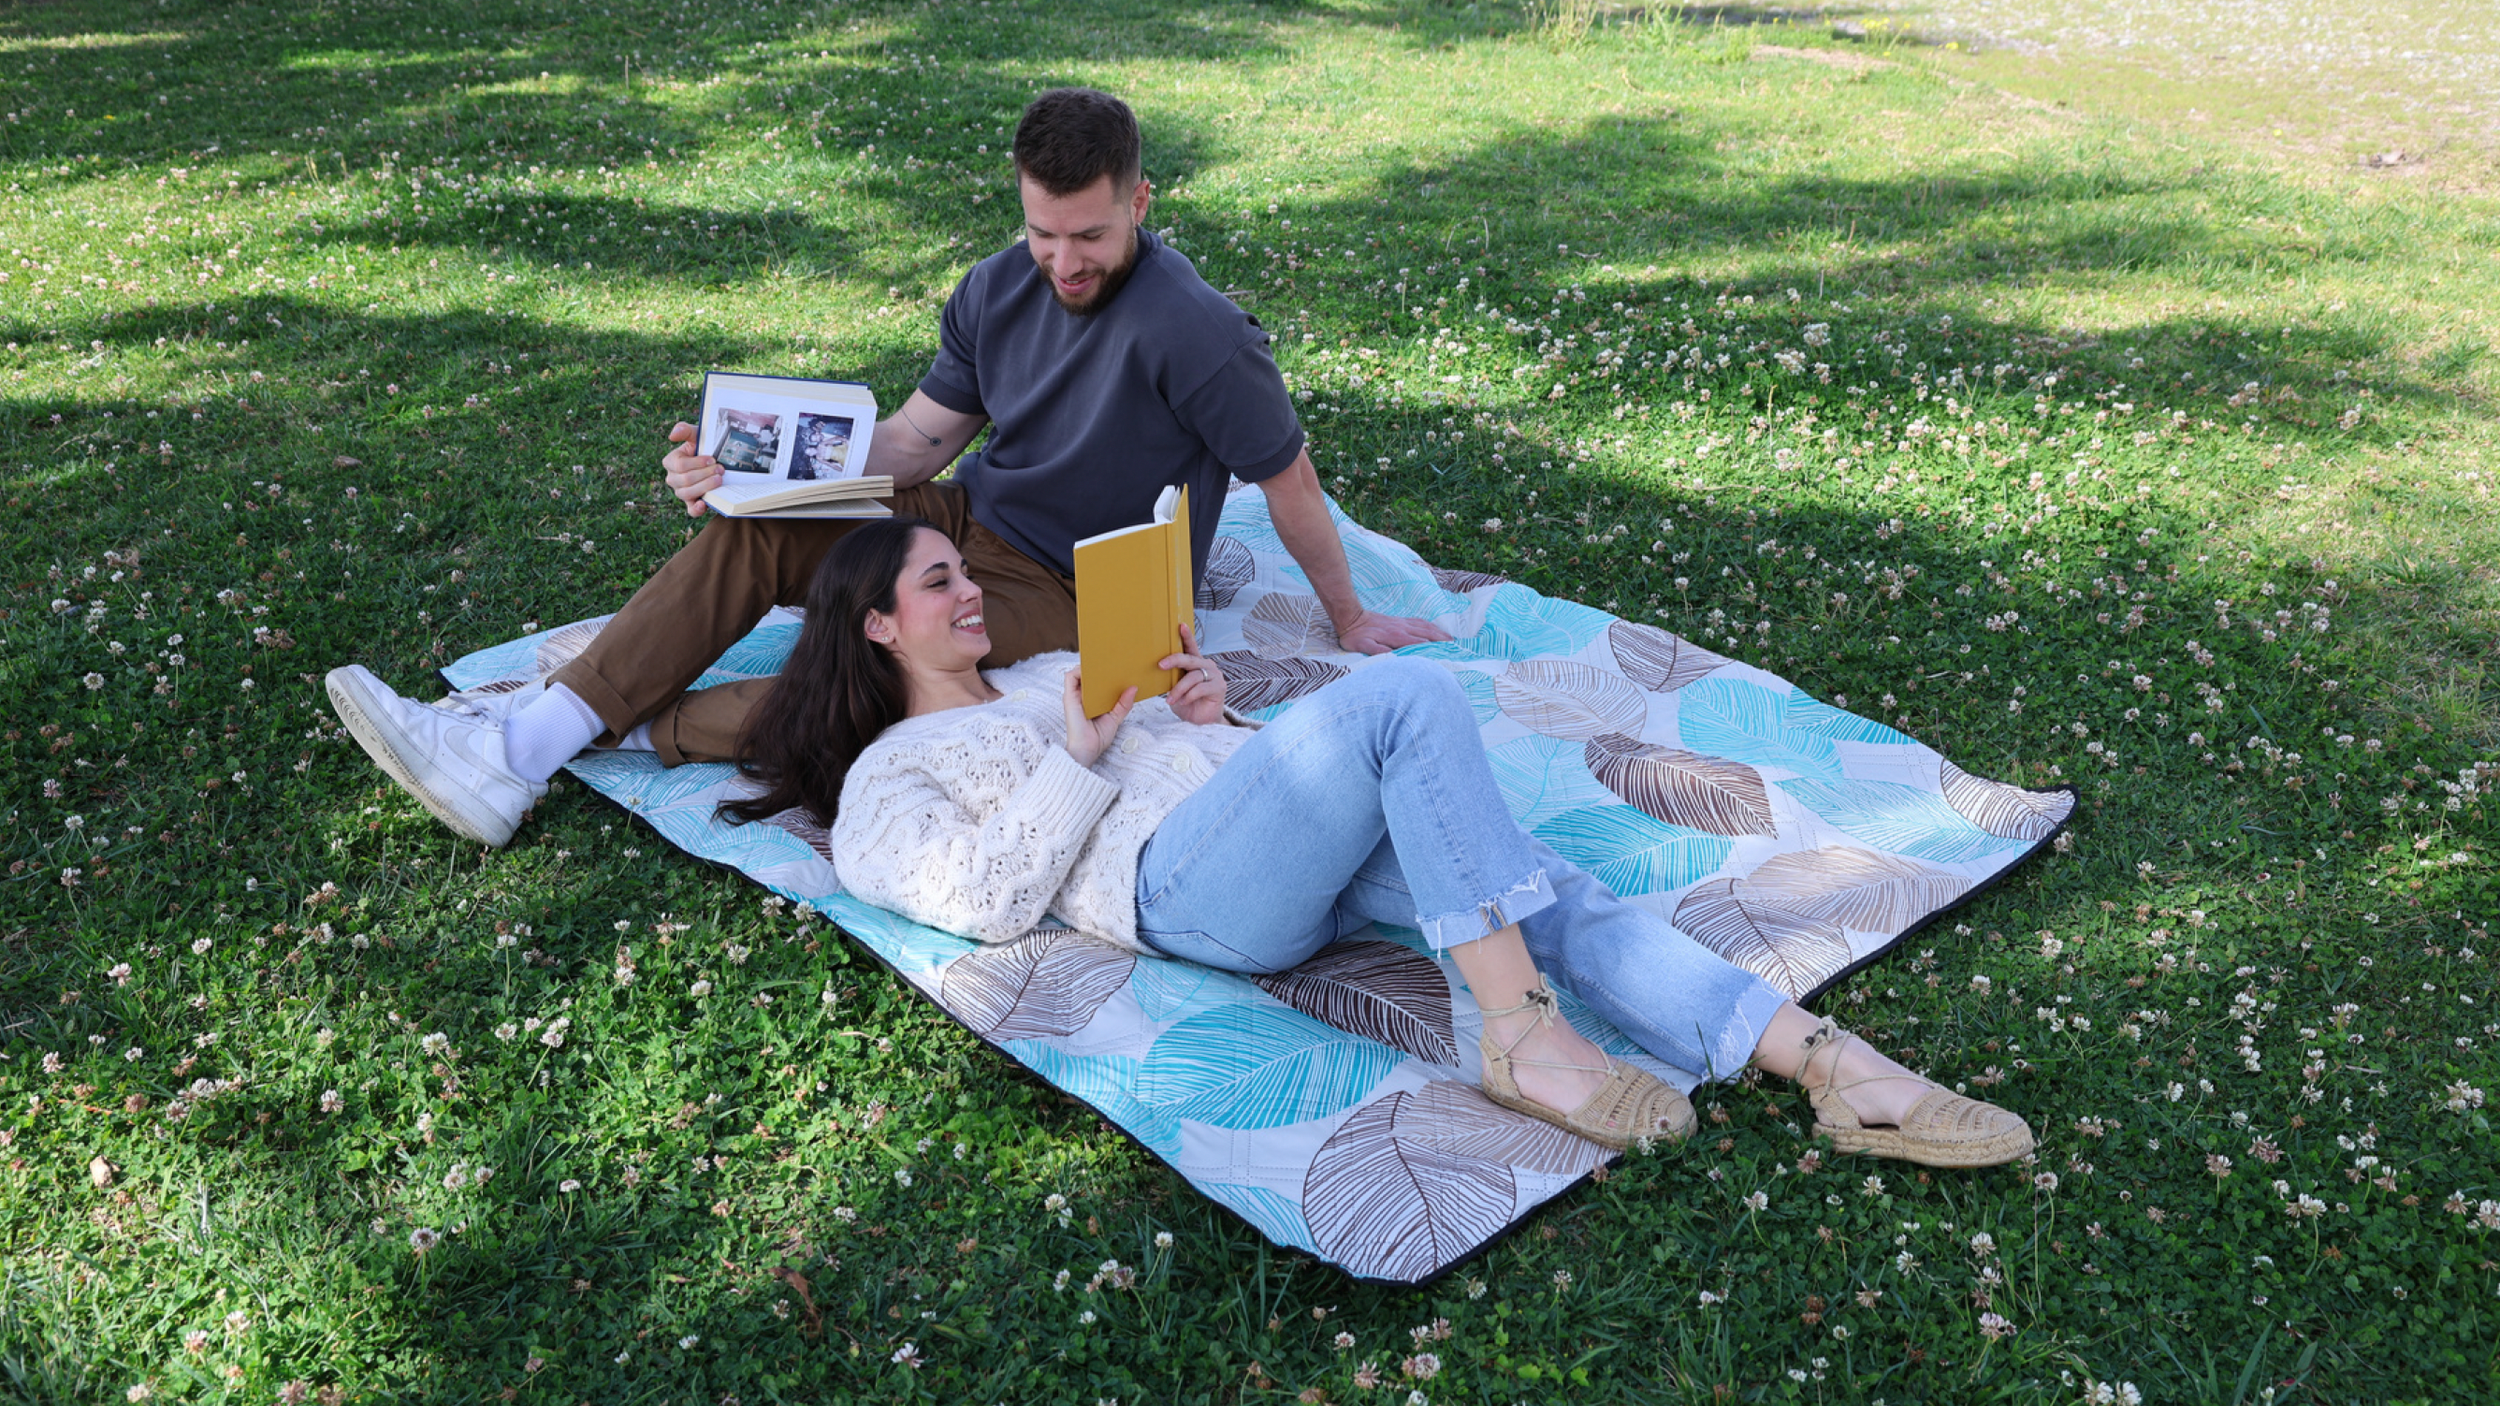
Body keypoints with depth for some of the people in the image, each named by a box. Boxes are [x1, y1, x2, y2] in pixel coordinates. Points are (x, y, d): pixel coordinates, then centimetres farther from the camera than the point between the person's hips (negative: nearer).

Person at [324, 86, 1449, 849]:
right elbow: (912, 440, 2)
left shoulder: (1196, 332, -21)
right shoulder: (997, 292, 0)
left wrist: (1351, 621, -1)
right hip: (972, 525, 7)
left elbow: (1287, 478, -10)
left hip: (1078, 601, -6)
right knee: (758, 527, -13)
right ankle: (529, 737, -18)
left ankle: (634, 732, -18)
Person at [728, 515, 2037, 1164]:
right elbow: (987, 898, -4)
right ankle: (1521, 1037, -30)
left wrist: (1206, 712, 8)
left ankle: (1841, 1073, -25)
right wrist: (1079, 755, -5)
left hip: (1302, 853, 7)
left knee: (1555, 892, -17)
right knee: (1410, 697, -29)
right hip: (1183, 884, -7)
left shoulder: (1047, 674, 33)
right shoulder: (887, 778, 13)